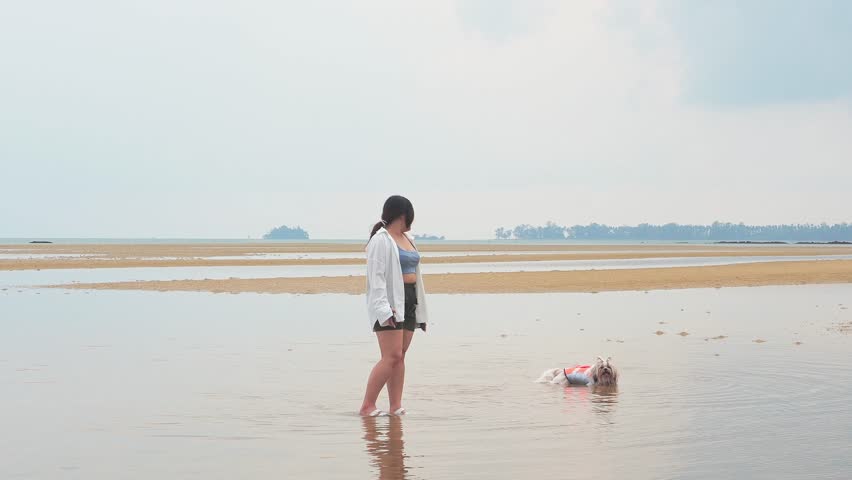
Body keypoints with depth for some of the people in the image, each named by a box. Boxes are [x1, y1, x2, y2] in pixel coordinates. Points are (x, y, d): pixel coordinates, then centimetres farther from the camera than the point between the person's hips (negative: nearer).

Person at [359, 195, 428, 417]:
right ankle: (367, 406, -7)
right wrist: (383, 308, -24)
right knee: (392, 356, -13)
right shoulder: (381, 240, -10)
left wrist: (419, 305, 14)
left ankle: (395, 406, 6)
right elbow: (376, 276, -16)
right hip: (390, 301, -9)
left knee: (400, 355, 5)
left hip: (408, 300, 9)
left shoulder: (406, 239, 17)